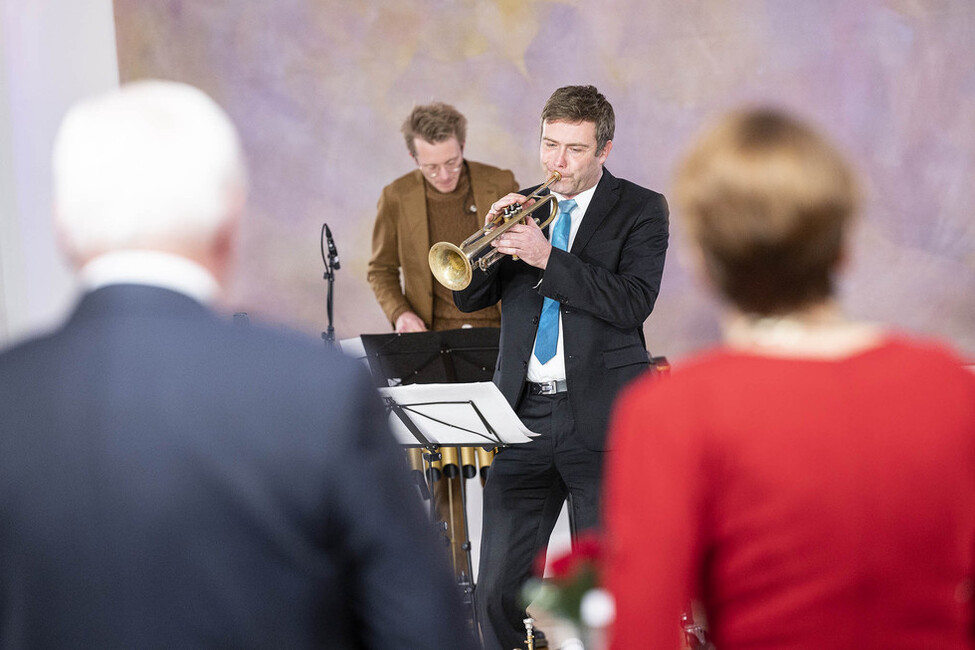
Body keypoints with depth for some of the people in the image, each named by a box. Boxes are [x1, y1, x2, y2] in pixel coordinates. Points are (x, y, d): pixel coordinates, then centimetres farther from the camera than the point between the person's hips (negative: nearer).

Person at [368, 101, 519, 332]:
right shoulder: (396, 197, 1)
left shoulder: (500, 184, 0)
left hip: (496, 328, 0)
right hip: (429, 331, 0)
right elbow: (381, 270, 13)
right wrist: (399, 313, -5)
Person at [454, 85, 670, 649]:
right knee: (499, 587, 4)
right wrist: (489, 238, -10)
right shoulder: (522, 207, 14)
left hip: (601, 417, -4)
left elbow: (633, 302, -13)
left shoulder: (640, 211, 2)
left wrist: (547, 257, -20)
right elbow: (469, 297, 9)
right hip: (523, 412, 4)